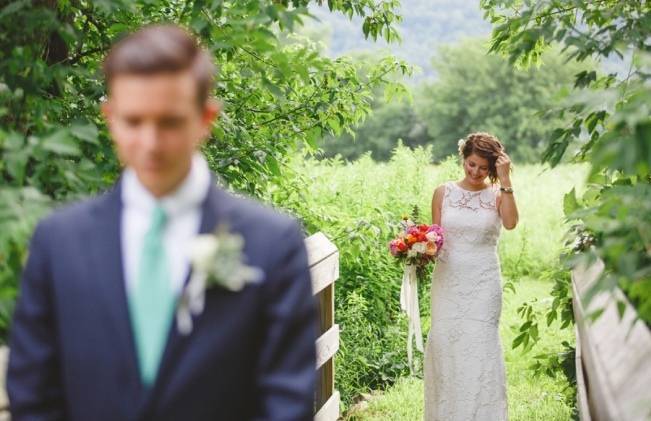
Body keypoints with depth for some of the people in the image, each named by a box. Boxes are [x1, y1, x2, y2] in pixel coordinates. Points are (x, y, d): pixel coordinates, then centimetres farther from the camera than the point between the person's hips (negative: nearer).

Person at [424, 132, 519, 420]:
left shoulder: (497, 194, 0)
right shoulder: (443, 193, 5)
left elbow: (510, 223, -20)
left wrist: (505, 180, -20)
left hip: (483, 283, -2)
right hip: (448, 281, 2)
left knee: (479, 348, -3)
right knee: (444, 345, 4)